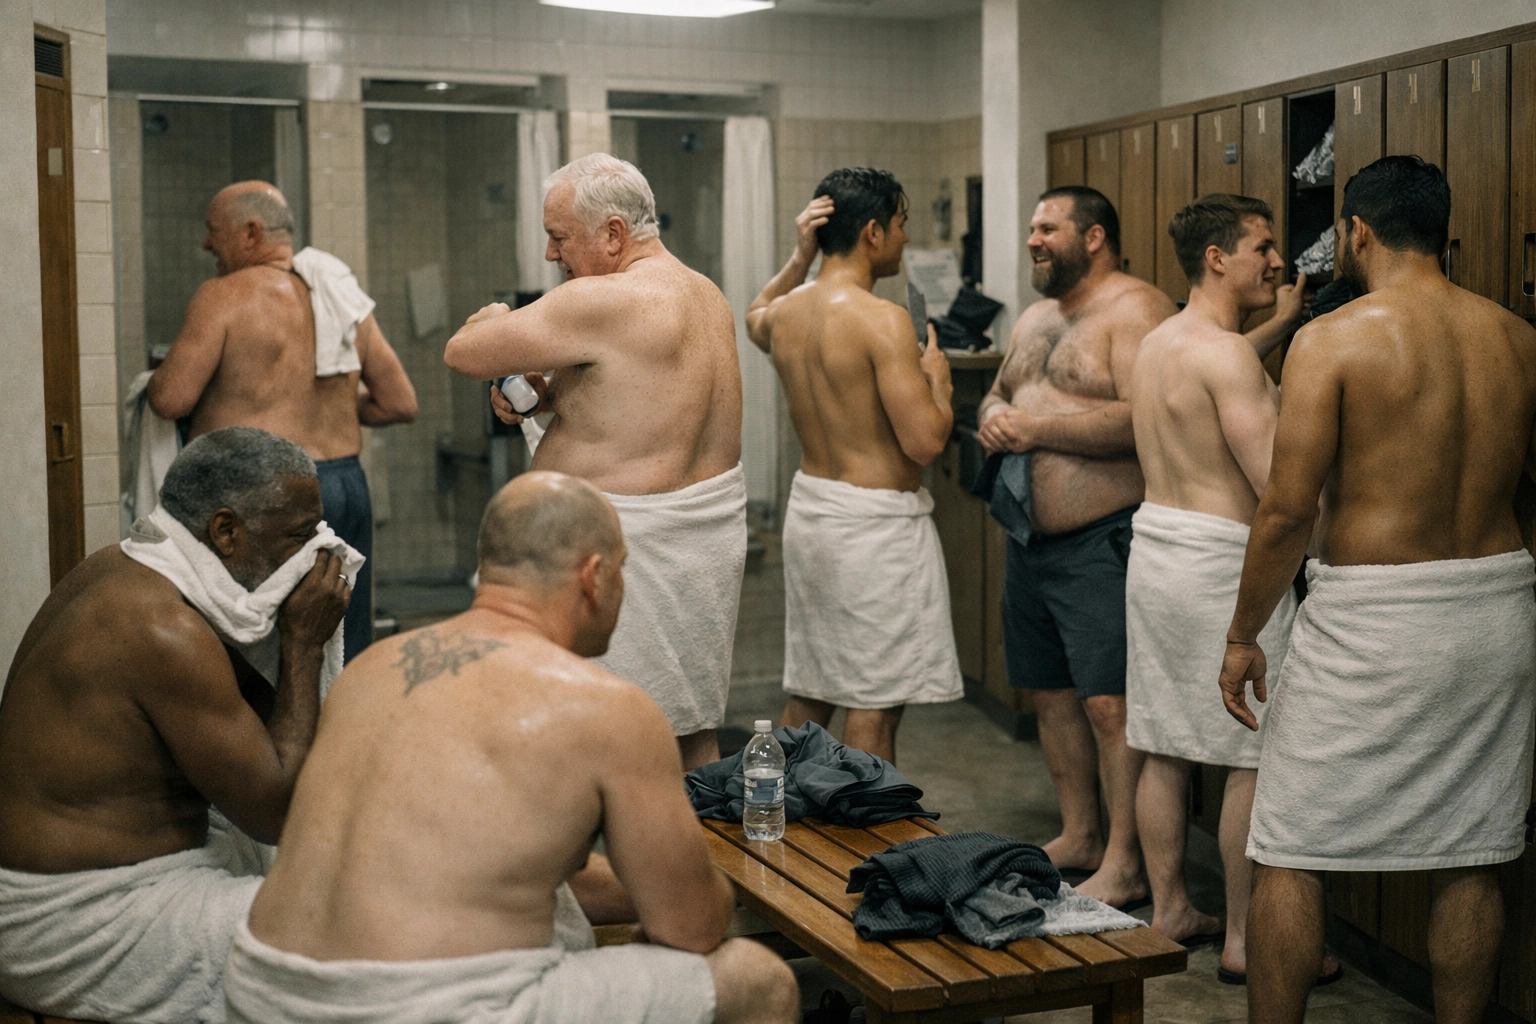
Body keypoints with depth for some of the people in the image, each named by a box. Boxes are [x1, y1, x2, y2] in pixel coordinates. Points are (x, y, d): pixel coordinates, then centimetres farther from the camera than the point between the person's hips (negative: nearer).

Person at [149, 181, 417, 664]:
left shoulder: (224, 295, -7)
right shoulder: (344, 298, 12)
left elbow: (171, 399, -11)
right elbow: (400, 403, 13)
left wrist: (157, 379, 11)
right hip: (348, 486, 6)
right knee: (345, 662, 11)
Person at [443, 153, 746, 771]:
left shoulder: (603, 303, -19)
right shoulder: (705, 295, 10)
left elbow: (463, 354, -14)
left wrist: (493, 320, 8)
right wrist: (552, 395, 7)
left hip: (639, 552, -10)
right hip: (710, 530, 10)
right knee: (693, 737, 16)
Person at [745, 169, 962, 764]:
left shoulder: (785, 312, 4)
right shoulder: (882, 320, -19)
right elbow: (925, 441, -22)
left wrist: (799, 258, 18)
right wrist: (936, 378, -3)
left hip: (809, 506, 8)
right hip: (875, 521, -8)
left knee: (806, 696, 17)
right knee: (874, 707, 0)